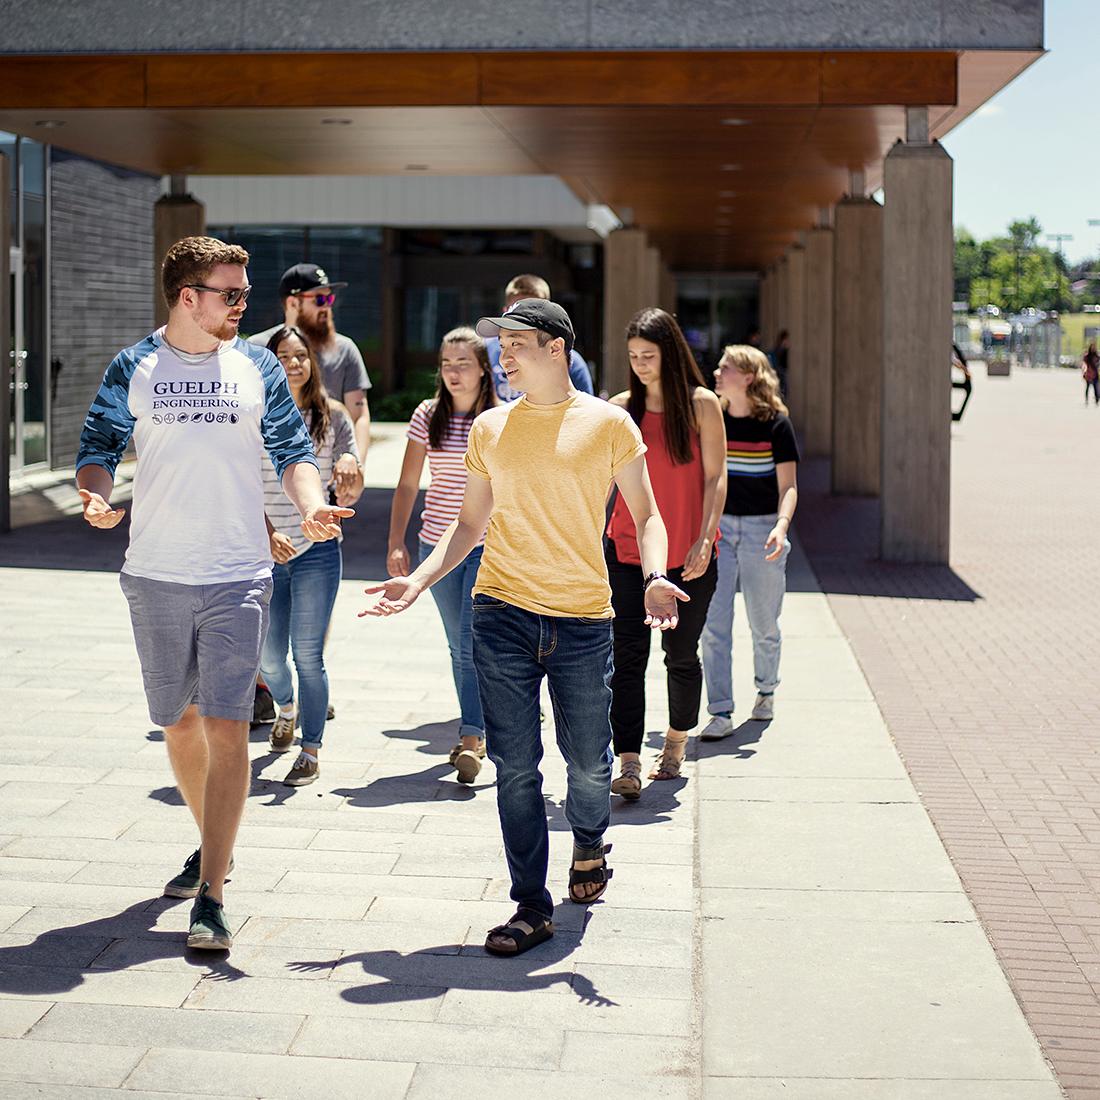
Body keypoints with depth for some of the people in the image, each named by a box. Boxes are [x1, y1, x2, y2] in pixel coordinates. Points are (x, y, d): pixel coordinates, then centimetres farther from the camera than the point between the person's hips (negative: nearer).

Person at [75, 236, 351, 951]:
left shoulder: (258, 367, 5)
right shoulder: (133, 369, 4)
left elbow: (292, 450, 4)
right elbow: (99, 447, 2)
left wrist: (311, 507, -16)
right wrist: (96, 498, -20)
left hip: (238, 578, -2)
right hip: (155, 576, 2)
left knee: (226, 728, -11)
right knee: (178, 721, 14)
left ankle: (210, 899, -10)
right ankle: (213, 848, 37)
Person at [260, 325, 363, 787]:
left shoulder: (333, 416, 0)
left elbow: (351, 493, 0)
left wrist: (350, 479, -23)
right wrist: (268, 534, -18)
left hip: (316, 552, -1)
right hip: (264, 553, 2)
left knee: (308, 655, -4)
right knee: (268, 656, 11)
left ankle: (311, 750, 9)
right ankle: (286, 708, 44)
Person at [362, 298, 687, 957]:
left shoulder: (607, 423, 2)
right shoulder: (490, 428, 11)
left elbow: (646, 514, 3)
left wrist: (655, 576, -16)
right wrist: (420, 578, 2)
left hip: (583, 618, -2)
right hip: (503, 613, 2)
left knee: (588, 764, 7)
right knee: (516, 767, 0)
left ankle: (589, 845, 39)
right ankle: (532, 907, 9)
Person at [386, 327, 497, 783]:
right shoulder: (428, 416, 2)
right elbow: (407, 485, 5)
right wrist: (395, 544, -2)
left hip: (488, 546, -3)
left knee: (474, 643, -13)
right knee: (459, 646, 11)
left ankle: (471, 739, -13)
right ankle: (475, 732, 22)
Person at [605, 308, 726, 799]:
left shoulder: (702, 405, -2)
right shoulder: (620, 408, 4)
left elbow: (715, 477, -5)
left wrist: (704, 540, -15)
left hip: (687, 556, -1)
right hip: (628, 550, 1)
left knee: (681, 655, 11)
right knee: (628, 656, -9)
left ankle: (676, 742, 34)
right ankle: (628, 765, -12)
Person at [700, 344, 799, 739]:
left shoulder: (776, 424, -6)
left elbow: (788, 486, -7)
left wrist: (781, 526, -24)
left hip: (762, 529, -3)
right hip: (718, 527, 3)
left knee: (763, 625, 9)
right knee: (713, 624, -6)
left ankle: (766, 690, 34)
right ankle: (721, 712, -3)